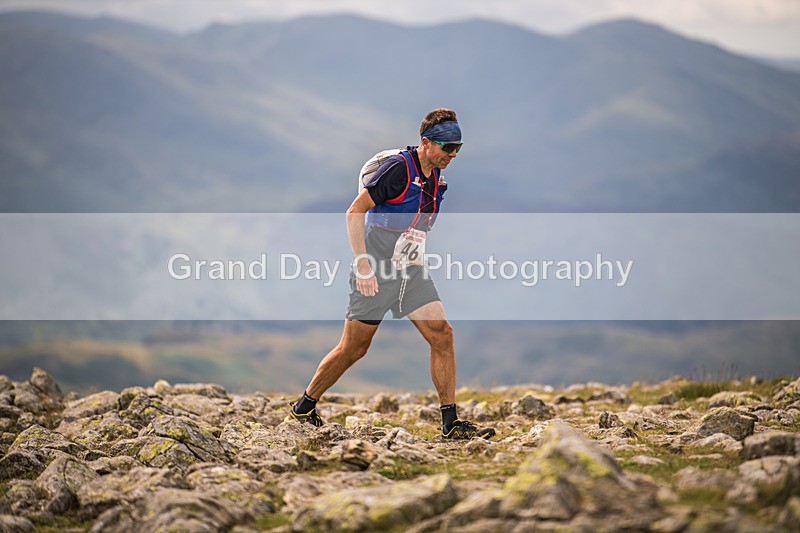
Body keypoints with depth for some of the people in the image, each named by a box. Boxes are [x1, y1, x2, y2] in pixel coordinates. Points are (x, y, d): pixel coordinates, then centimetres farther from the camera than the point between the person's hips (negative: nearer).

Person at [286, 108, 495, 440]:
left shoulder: (436, 178, 8)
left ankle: (450, 423, -4)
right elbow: (354, 212, -15)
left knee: (442, 334, -7)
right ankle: (303, 409, 19)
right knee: (353, 349, 0)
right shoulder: (398, 168, -16)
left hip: (411, 272, 7)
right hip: (375, 274, -7)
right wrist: (362, 265, -20)